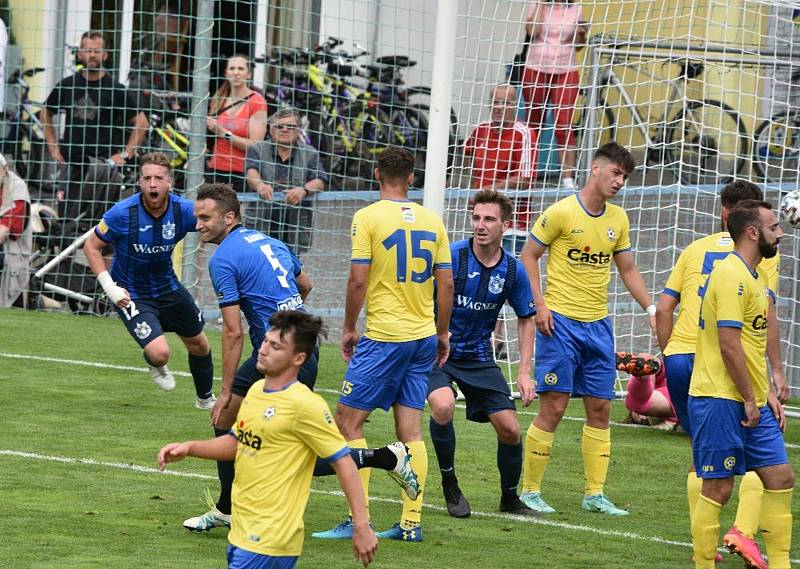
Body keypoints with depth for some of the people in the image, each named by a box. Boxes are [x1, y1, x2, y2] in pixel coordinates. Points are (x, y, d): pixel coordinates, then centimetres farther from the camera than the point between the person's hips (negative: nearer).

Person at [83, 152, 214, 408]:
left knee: (199, 344, 18)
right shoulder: (122, 213, -25)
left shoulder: (183, 210, -17)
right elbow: (91, 246, -11)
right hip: (131, 294, -4)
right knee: (159, 352, -21)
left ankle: (205, 398, 47)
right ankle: (155, 366, 19)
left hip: (168, 287, 4)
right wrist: (109, 287, -19)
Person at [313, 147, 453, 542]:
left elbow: (358, 281, -12)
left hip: (384, 337, -6)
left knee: (348, 419, 1)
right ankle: (411, 523, 8)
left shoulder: (368, 217, -8)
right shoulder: (431, 221, 7)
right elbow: (446, 283, 9)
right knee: (410, 428, 9)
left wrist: (348, 328, 0)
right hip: (423, 335, 6)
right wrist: (442, 333, 19)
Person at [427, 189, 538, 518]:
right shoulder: (451, 256, -16)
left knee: (509, 429, -2)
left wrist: (524, 372, 3)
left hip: (479, 358, 4)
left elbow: (525, 319, 10)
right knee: (443, 406, -31)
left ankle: (510, 499, 23)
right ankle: (449, 485, -9)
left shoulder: (514, 271, -3)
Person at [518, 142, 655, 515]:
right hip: (560, 320, -6)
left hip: (598, 324, 6)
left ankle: (594, 494, 12)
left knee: (601, 408, 5)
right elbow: (528, 256, -3)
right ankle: (529, 491, 1)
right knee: (554, 407, -8)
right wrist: (539, 304, -12)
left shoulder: (618, 219, 10)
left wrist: (651, 308, 9)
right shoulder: (562, 212, -8)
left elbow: (627, 269, 19)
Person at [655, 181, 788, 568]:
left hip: (679, 358, 4)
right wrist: (777, 370, -5)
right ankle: (743, 530, -15)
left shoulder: (695, 249, 16)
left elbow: (663, 308, 12)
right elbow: (766, 313, -7)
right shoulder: (762, 254, 4)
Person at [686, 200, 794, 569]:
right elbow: (729, 345, -21)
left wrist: (766, 393, 15)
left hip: (751, 402, 10)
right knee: (718, 488, -4)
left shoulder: (755, 276, 17)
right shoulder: (731, 275, -16)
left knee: (780, 478, 7)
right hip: (720, 400, -10)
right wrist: (750, 399, -16)